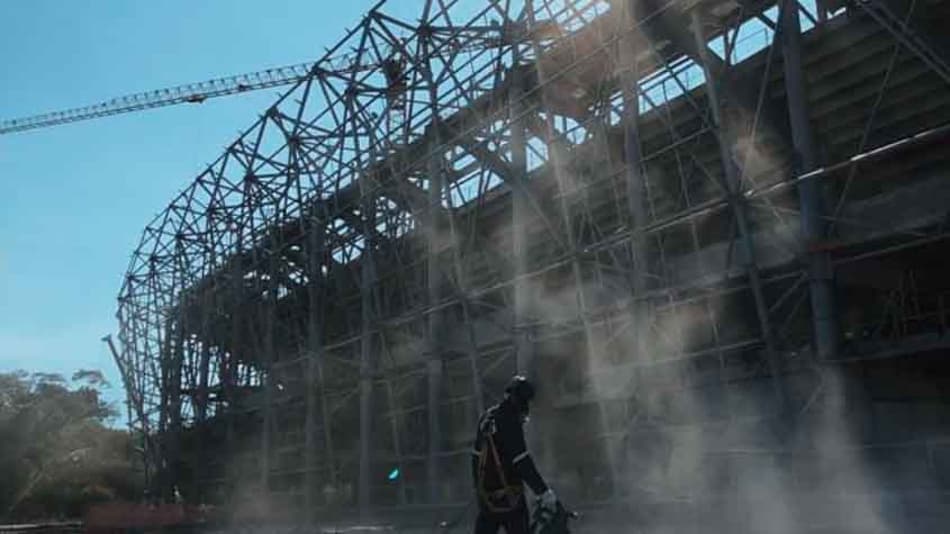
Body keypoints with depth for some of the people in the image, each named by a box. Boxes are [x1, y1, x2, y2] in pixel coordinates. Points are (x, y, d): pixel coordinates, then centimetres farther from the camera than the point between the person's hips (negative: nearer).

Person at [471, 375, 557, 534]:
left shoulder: (486, 417, 8)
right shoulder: (509, 422, -18)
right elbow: (522, 462, -22)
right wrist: (543, 491, -20)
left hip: (485, 491, 8)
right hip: (507, 495, -8)